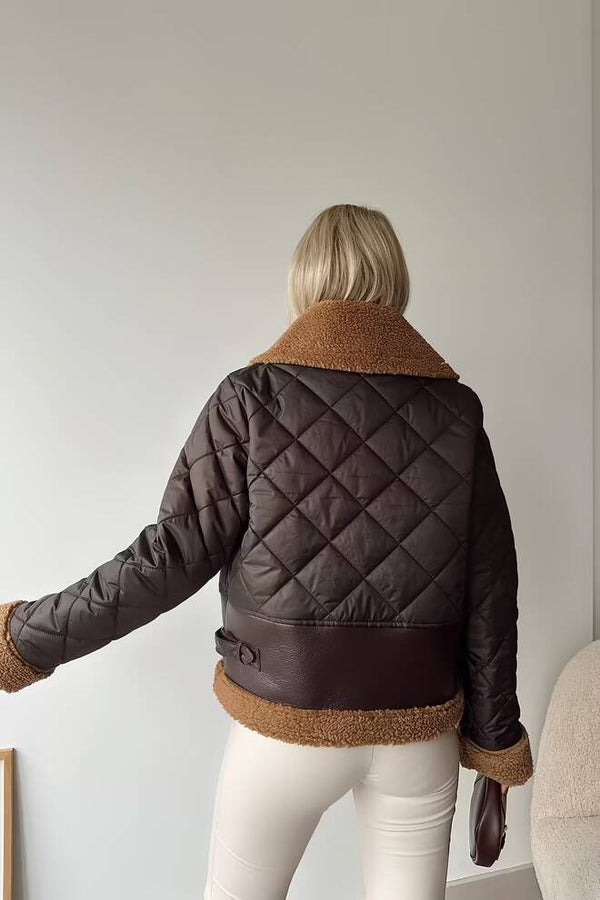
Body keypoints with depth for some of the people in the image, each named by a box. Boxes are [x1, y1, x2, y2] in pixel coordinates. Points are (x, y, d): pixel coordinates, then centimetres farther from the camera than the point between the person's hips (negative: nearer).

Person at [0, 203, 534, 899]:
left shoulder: (253, 397, -12)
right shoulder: (454, 408, -4)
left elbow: (171, 556, -13)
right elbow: (490, 594, -2)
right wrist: (494, 744, 9)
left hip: (287, 720, -1)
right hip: (421, 728, 3)